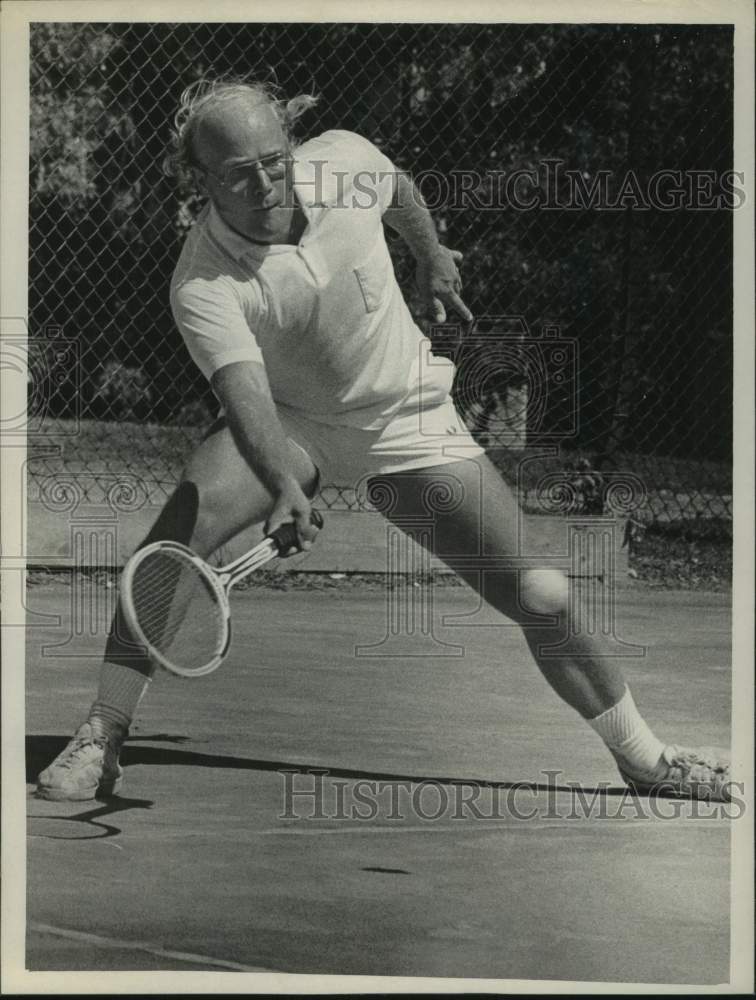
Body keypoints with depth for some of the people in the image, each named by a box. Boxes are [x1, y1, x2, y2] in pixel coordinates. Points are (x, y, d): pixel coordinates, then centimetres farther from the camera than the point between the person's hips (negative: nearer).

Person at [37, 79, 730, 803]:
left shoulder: (344, 160, -18)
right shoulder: (202, 287, -26)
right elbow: (246, 397, -40)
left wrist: (432, 258, 23)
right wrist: (286, 488, -58)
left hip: (409, 418, 2)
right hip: (286, 422, -1)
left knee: (542, 600, -7)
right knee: (173, 538, -29)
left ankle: (643, 759, 15)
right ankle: (101, 741, -15)